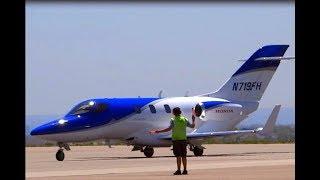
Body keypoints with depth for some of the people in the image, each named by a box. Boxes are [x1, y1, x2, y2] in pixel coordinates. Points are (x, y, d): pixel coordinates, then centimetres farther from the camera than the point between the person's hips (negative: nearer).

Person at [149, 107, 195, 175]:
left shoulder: (173, 120, -8)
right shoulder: (185, 119, 5)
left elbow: (170, 128, -22)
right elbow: (192, 126, 14)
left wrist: (158, 131, -25)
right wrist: (193, 120, 35)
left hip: (176, 139, -4)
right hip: (183, 139, 4)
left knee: (178, 156, -3)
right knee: (184, 156, 9)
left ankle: (179, 170, -5)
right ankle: (185, 170, 11)